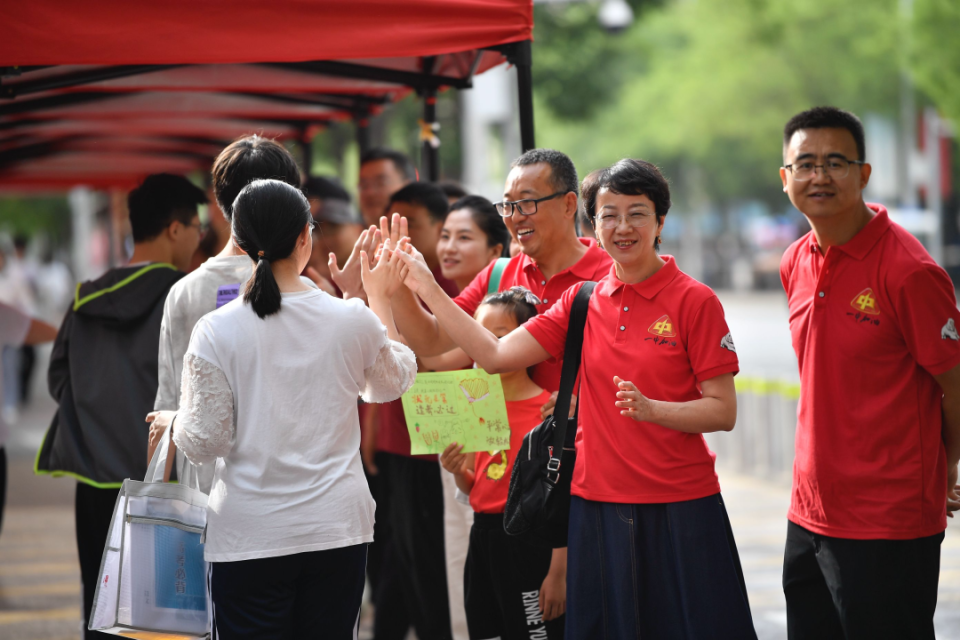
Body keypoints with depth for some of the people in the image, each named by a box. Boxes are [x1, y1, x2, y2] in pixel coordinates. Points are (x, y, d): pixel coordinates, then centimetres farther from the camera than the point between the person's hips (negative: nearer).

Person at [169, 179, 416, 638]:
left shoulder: (216, 331, -9)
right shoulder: (353, 321, -3)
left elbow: (205, 444, -6)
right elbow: (393, 382, 18)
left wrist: (171, 424, 15)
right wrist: (380, 298, 29)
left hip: (248, 536, -2)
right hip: (337, 530, 2)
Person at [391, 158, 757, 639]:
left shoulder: (693, 300, -6)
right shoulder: (583, 301, 8)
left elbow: (723, 412, -8)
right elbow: (495, 355, 4)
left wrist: (651, 408, -24)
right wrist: (427, 290, 1)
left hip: (680, 509, -4)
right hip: (597, 506, 4)